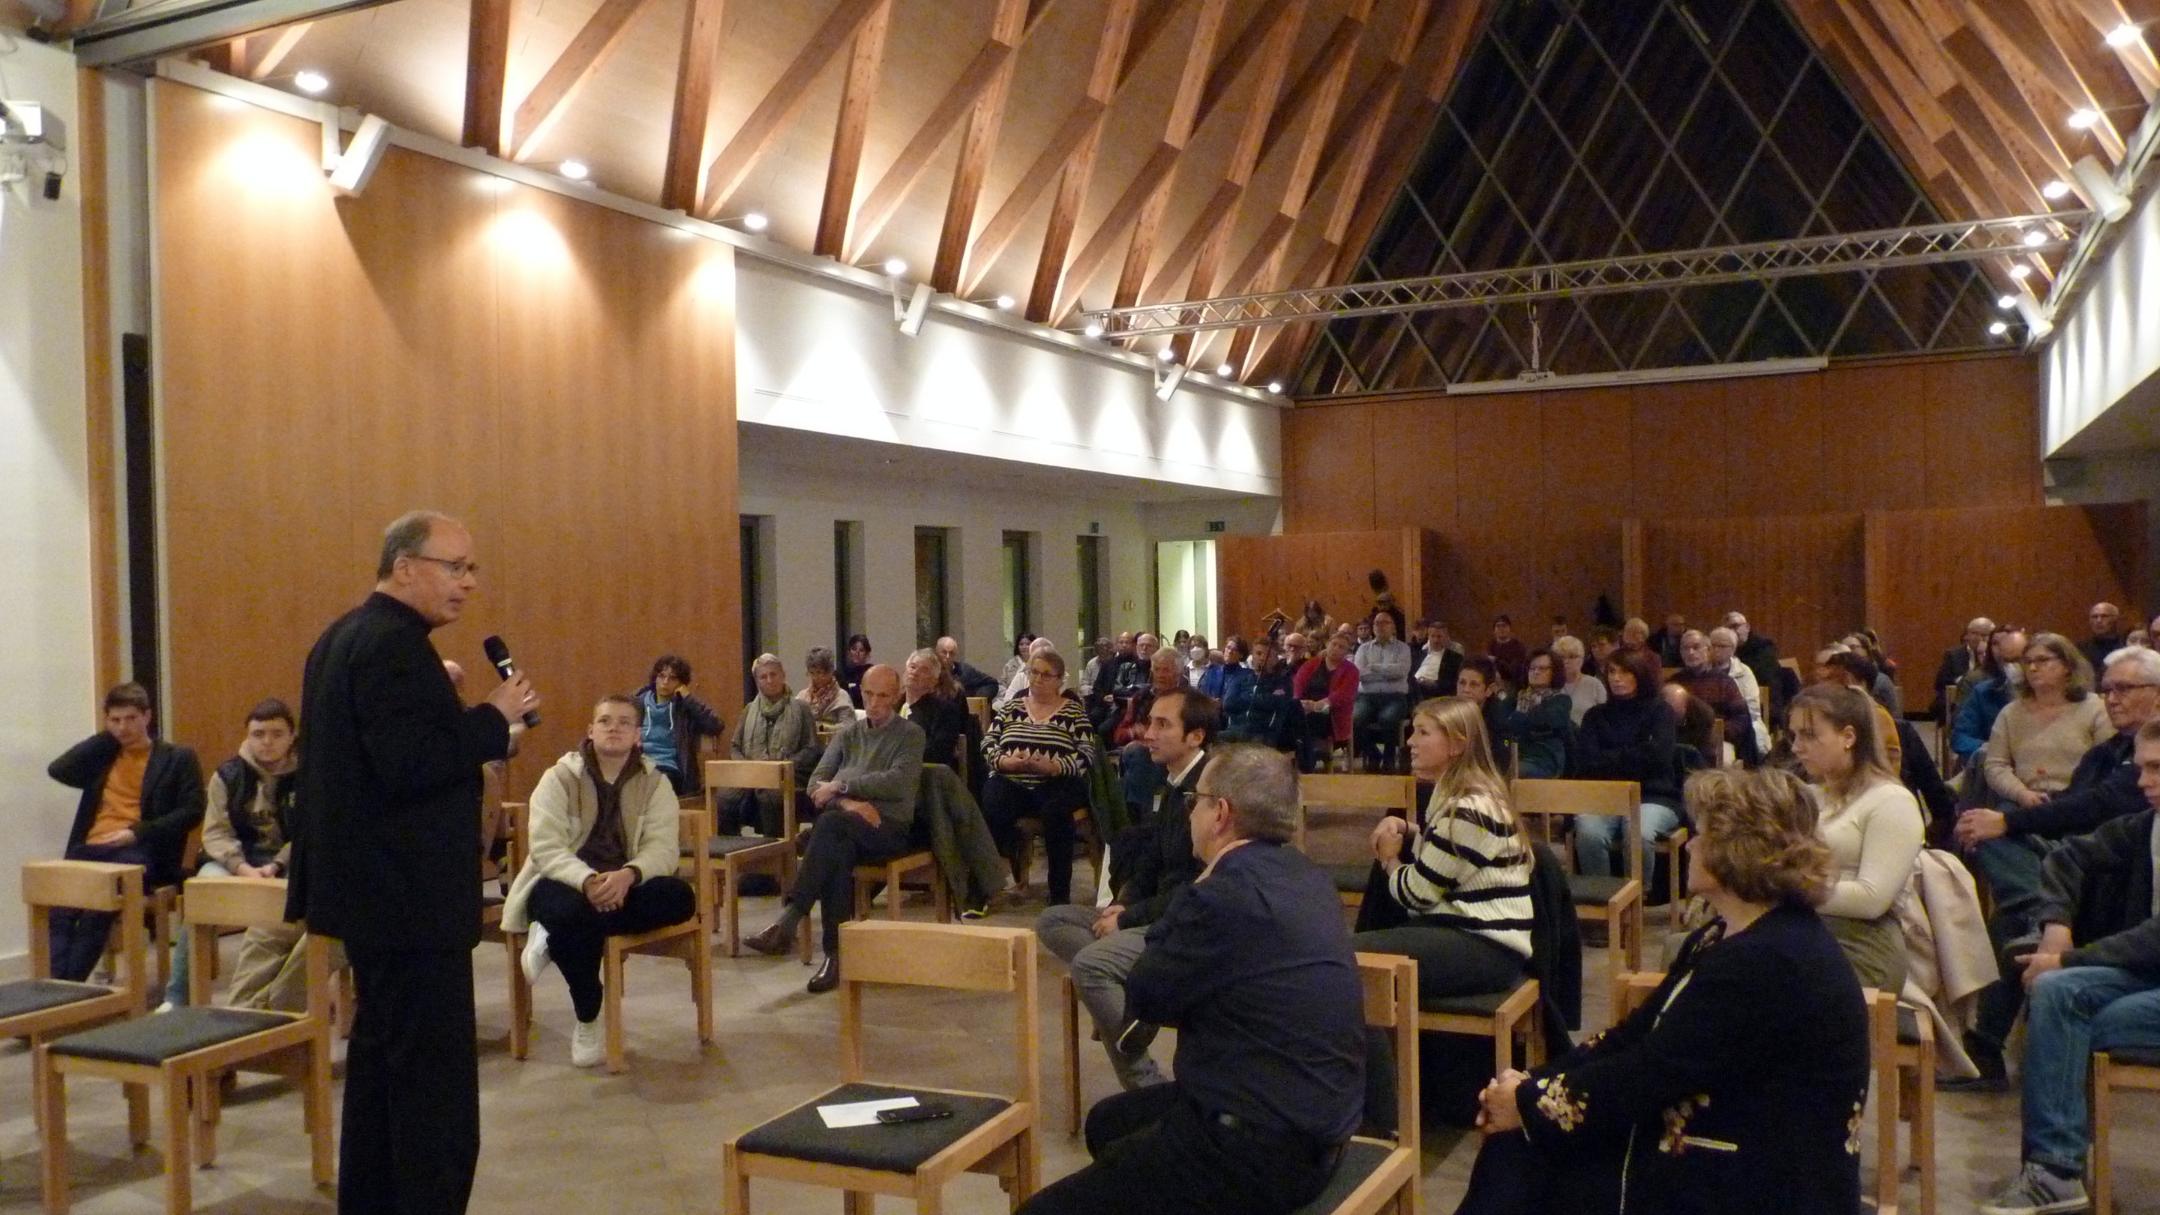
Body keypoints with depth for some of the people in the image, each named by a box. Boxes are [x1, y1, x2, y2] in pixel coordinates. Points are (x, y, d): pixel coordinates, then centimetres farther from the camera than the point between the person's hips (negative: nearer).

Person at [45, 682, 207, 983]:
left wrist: (137, 832, -12)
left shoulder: (177, 758, 10)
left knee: (96, 907, -33)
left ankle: (69, 988, -30)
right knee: (59, 910, -27)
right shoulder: (102, 756, 25)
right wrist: (105, 736, 12)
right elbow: (57, 770, 8)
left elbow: (191, 811, 0)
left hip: (139, 852, -4)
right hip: (91, 848, 4)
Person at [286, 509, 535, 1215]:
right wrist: (496, 717, -17)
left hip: (373, 886, 11)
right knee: (436, 1082, -6)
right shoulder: (396, 645, -18)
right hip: (408, 894, -11)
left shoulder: (345, 636, 14)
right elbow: (410, 765, -26)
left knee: (382, 1059, 19)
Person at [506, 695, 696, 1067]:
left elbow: (663, 847, -9)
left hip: (623, 883, 3)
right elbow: (545, 848, -13)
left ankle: (556, 940, -21)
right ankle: (587, 1022, -13)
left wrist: (628, 875, -33)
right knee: (574, 912, -39)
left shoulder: (655, 782, 4)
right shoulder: (560, 777, -1)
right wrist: (588, 881, -33)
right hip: (564, 882, -2)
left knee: (681, 897, -28)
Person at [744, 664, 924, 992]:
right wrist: (848, 803, -9)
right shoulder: (848, 733, 24)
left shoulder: (910, 734, 10)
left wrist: (840, 786, -10)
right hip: (845, 827, 4)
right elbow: (816, 784, 13)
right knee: (836, 851, -36)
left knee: (830, 823, -36)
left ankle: (788, 921, -42)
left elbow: (898, 782, -8)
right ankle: (834, 954, -37)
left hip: (889, 827, -3)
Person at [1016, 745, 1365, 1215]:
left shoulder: (1226, 894, -23)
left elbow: (1144, 998, -9)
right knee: (1108, 1123, 29)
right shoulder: (1304, 876, 7)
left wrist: (1186, 904, -2)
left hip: (1262, 1146, -10)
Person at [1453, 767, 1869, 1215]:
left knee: (1527, 1176, -15)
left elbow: (1649, 1073, -22)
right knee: (1522, 1149, -4)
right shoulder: (1724, 938, 11)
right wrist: (1531, 1083, -4)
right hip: (1716, 1157, 9)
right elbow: (1636, 1033, 9)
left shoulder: (1765, 964, -23)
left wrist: (1530, 1104, -11)